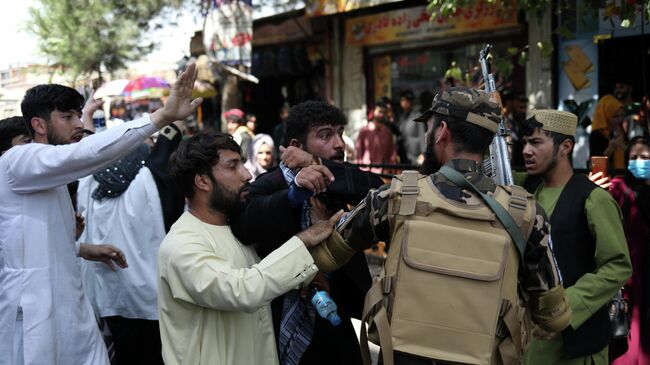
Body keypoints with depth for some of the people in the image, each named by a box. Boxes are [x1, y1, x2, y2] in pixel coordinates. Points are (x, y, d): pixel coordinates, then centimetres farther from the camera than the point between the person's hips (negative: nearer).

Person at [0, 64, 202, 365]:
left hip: (71, 307, 9)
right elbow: (86, 154, -31)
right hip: (34, 314, -9)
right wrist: (162, 116, -36)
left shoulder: (51, 177, 17)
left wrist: (81, 249, 13)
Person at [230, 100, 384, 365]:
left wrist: (317, 164, -24)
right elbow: (242, 224, -30)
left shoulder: (340, 181, 4)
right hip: (286, 322, -4)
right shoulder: (271, 185, -11)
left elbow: (376, 189, -16)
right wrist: (294, 193, -44)